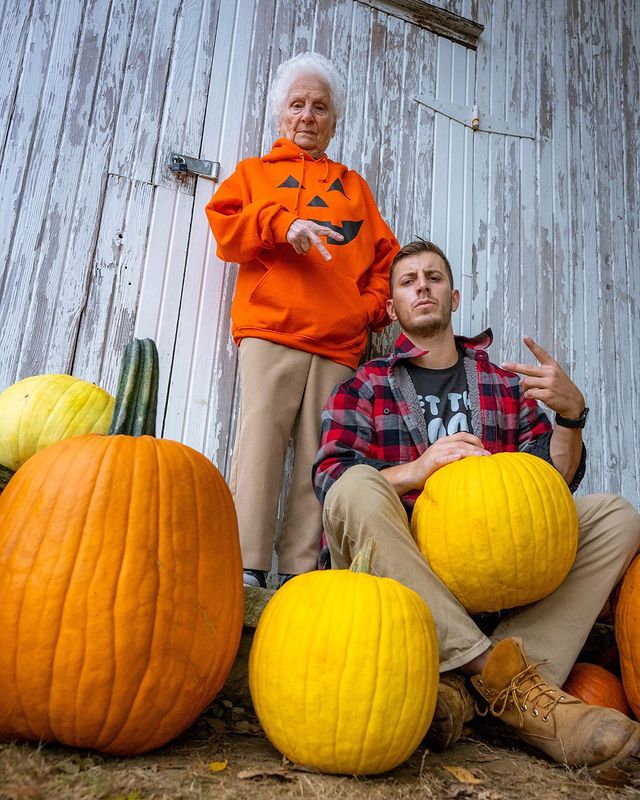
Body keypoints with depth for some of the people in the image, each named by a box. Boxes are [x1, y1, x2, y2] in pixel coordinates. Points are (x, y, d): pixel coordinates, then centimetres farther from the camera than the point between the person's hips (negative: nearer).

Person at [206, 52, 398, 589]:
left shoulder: (353, 185, 30)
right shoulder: (256, 171, 25)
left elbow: (384, 252, 22)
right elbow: (225, 227, 9)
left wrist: (374, 304, 4)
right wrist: (280, 222, -9)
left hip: (340, 342, 2)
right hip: (271, 330, -1)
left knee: (319, 455, -8)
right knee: (262, 437, -16)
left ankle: (301, 573, -6)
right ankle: (247, 570, -15)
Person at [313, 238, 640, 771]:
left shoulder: (506, 385, 17)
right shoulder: (365, 387, 9)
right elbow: (330, 480, -5)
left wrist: (570, 413, -7)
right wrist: (415, 469, -22)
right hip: (398, 563, -3)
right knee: (357, 486, -30)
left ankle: (465, 689, -29)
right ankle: (495, 669, -34)